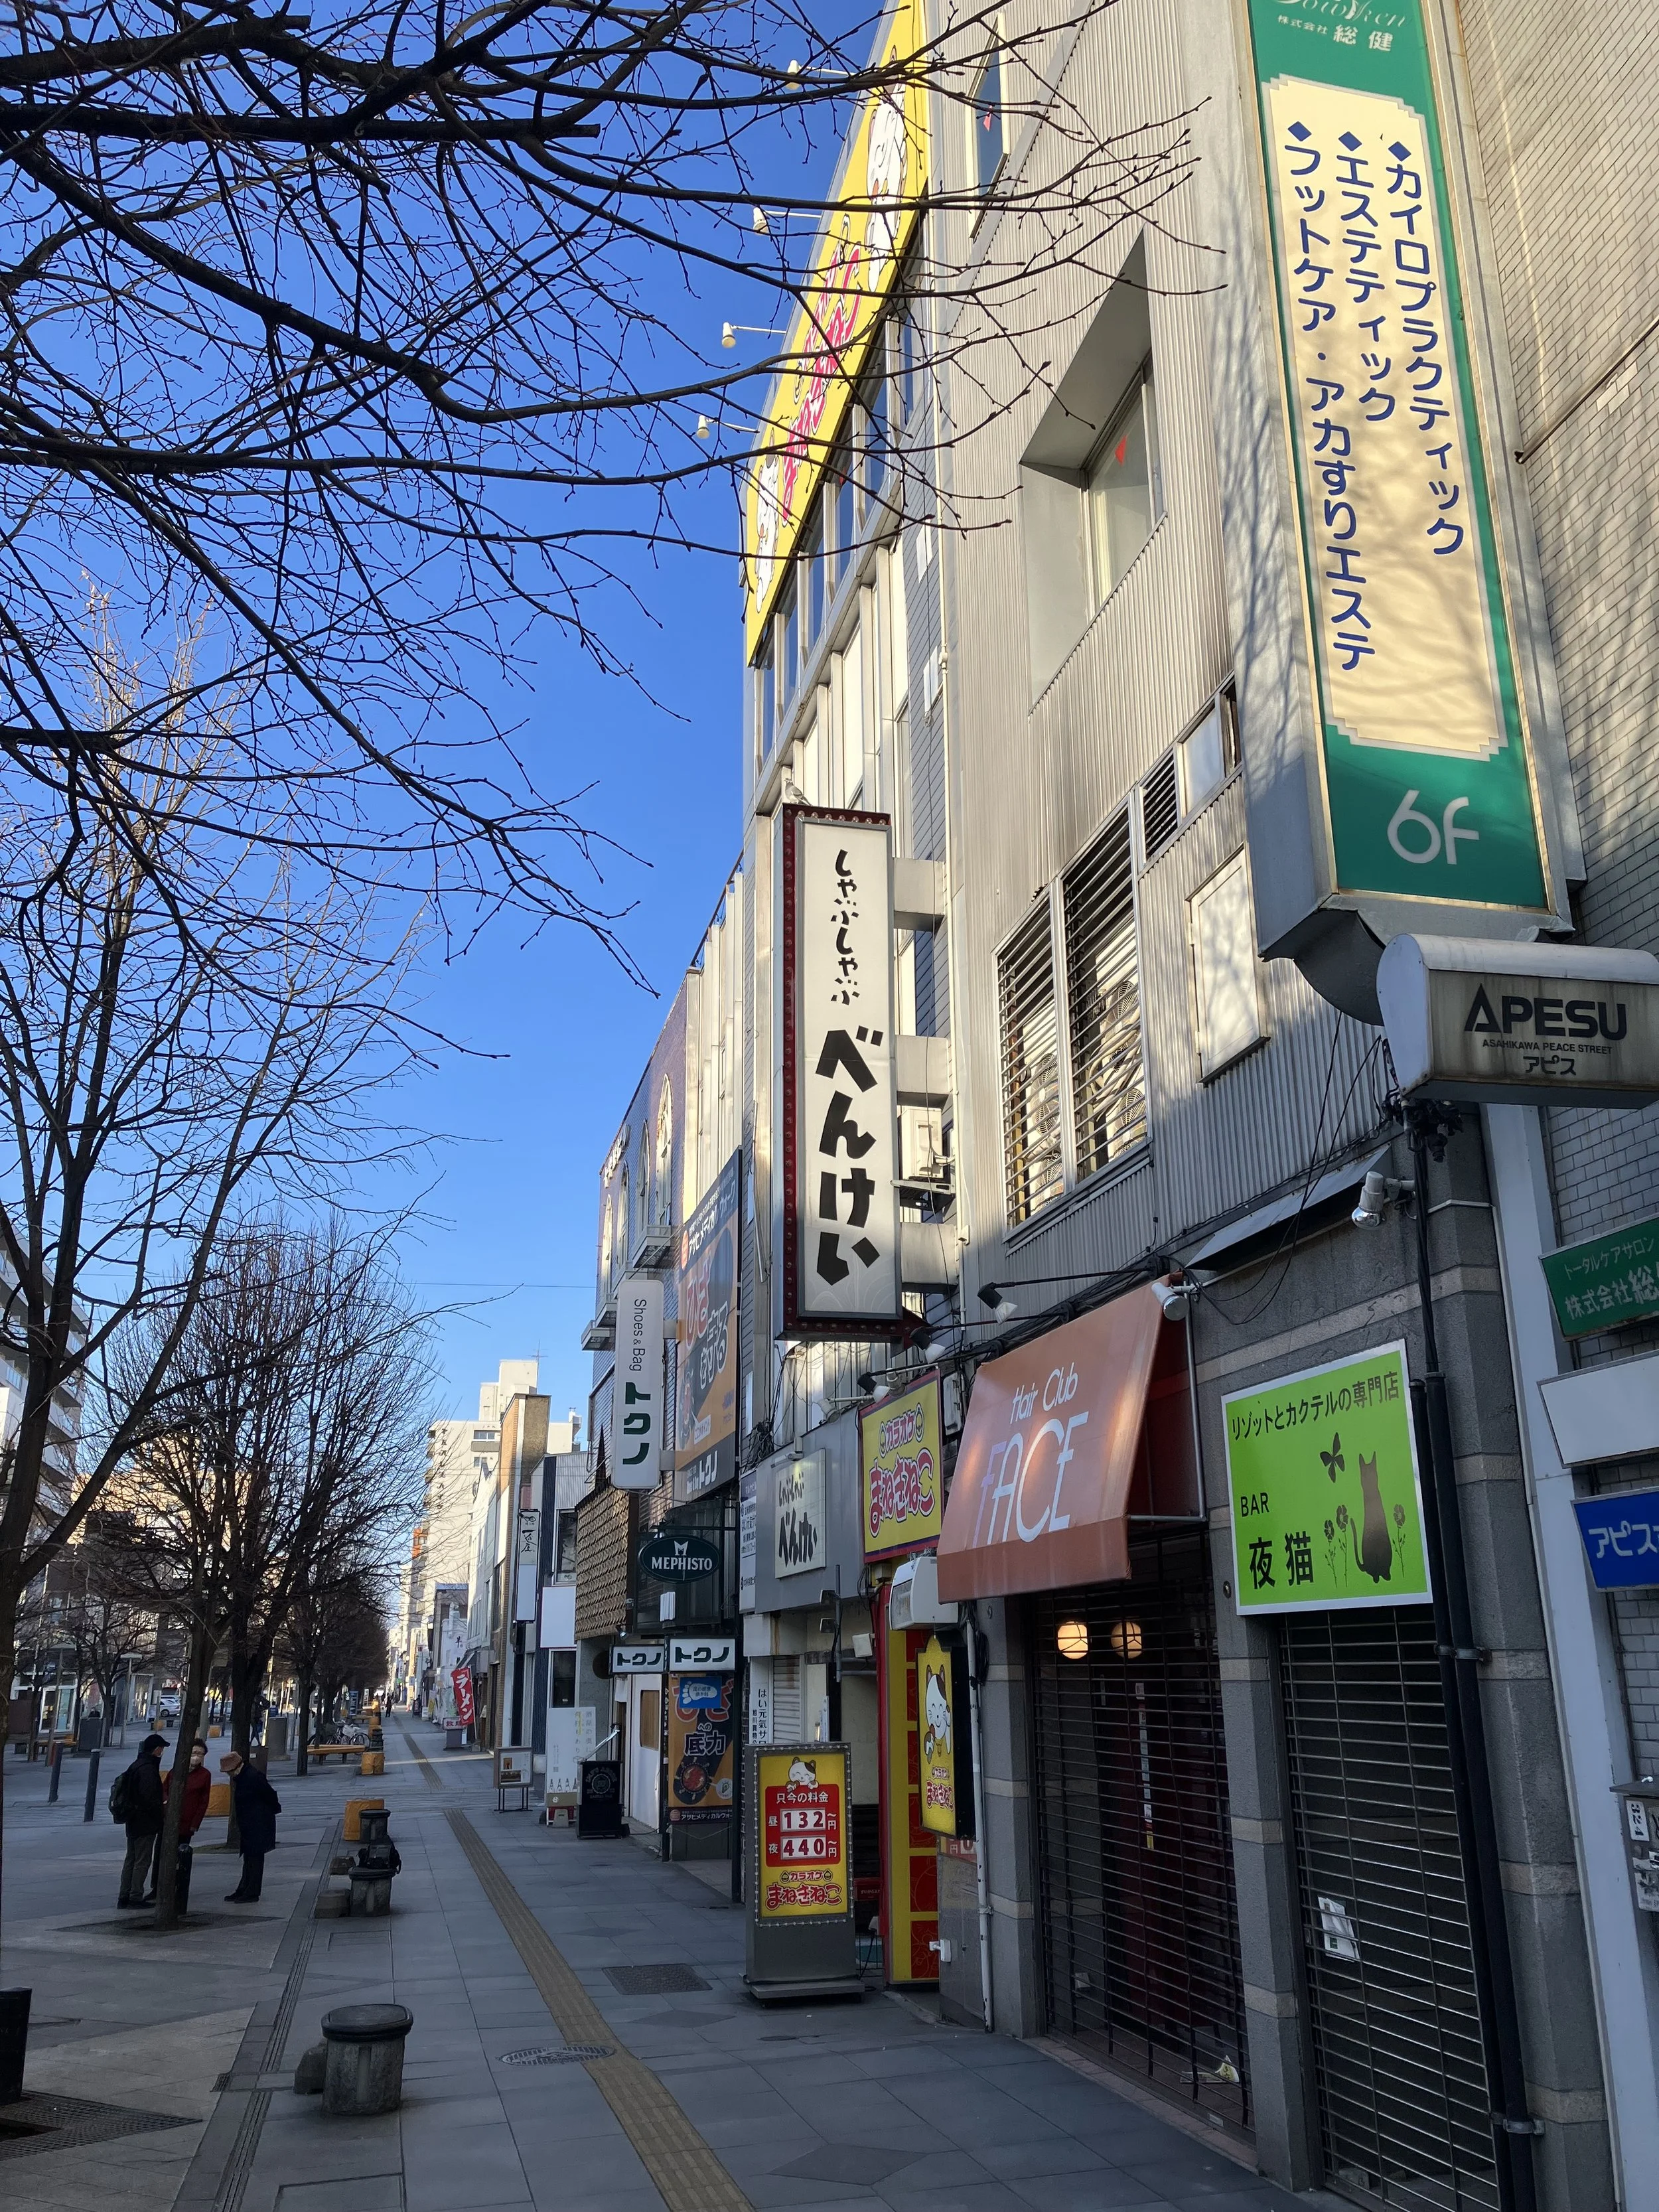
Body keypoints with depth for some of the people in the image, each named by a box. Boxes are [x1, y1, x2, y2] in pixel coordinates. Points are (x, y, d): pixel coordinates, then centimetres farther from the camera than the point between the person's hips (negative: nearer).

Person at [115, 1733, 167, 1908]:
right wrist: (163, 1808, -10)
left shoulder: (136, 1766, 13)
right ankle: (136, 1898, -1)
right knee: (143, 1861, -3)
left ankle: (124, 1898, 18)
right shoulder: (148, 1770, -19)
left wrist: (160, 1800, 19)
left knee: (131, 1860, 14)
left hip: (133, 1821, 10)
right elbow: (149, 1800, -24)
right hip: (145, 1823, -10)